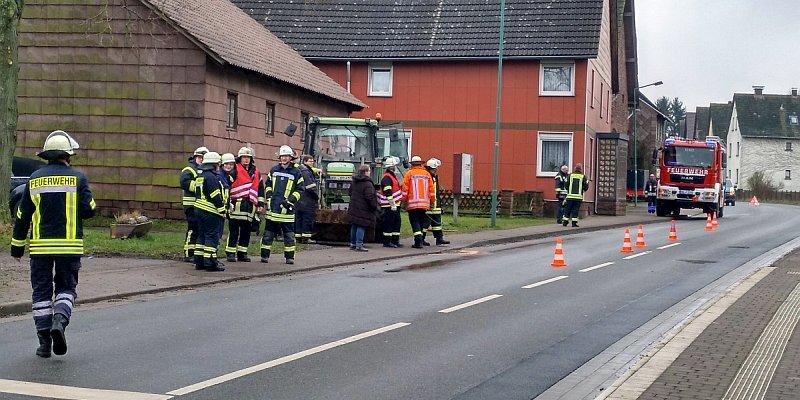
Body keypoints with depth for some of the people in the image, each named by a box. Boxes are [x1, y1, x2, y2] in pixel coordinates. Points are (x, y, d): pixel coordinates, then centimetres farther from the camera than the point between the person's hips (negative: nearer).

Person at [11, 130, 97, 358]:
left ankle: (44, 342, 8)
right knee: (66, 288, 12)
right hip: (69, 245, -2)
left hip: (40, 245, 2)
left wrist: (17, 247, 13)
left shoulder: (35, 179, 4)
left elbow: (23, 215, 6)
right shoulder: (77, 178, -3)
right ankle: (60, 320, -16)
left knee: (41, 291, 9)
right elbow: (88, 210, -8)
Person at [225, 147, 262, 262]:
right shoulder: (235, 170, -1)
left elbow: (260, 189, 22)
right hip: (237, 204, -5)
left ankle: (242, 253, 16)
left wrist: (260, 204, 15)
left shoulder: (256, 172, 17)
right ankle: (230, 253, 1)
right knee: (233, 230, -4)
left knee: (246, 231, 9)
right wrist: (228, 202, -9)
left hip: (250, 206, 5)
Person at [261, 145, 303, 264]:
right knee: (268, 232, 5)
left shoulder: (296, 172, 2)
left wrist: (290, 200, -8)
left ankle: (290, 257, 8)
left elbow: (299, 190, 2)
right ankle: (264, 255, 11)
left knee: (289, 234, 1)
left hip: (287, 209, -2)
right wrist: (269, 196, 6)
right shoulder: (274, 170, 11)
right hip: (273, 207, 3)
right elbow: (268, 184, 20)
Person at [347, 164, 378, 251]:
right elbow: (369, 197, -20)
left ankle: (353, 244, 21)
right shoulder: (367, 184, -18)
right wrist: (374, 206, -9)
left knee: (354, 226, 14)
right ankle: (359, 245, -7)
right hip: (363, 210, -8)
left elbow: (350, 193, 21)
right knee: (361, 226, -5)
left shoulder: (354, 182, 11)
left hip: (354, 208, 8)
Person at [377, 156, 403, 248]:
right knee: (388, 223, -6)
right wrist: (392, 204, -23)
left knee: (397, 223, 12)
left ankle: (395, 241, 18)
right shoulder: (387, 177, -15)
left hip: (395, 205, 10)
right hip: (389, 206, -10)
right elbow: (388, 192, -21)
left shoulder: (392, 176, 19)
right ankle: (387, 242, -1)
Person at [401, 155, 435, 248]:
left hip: (412, 203, -3)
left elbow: (405, 189, -4)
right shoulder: (427, 174, 8)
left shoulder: (409, 174, -2)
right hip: (424, 204, 3)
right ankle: (419, 240, 17)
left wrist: (404, 201, 3)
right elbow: (431, 189, 9)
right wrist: (432, 201, 16)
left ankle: (418, 241, -17)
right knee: (421, 222, 13)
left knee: (415, 221, -3)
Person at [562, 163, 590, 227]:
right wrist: (587, 182, 19)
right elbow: (585, 187, -2)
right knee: (575, 209, 2)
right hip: (578, 196, -1)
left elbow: (566, 185, 1)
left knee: (568, 209, 8)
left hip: (570, 196, 1)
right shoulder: (583, 177, -2)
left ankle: (565, 222, 10)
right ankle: (574, 222, -2)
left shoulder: (570, 175, 1)